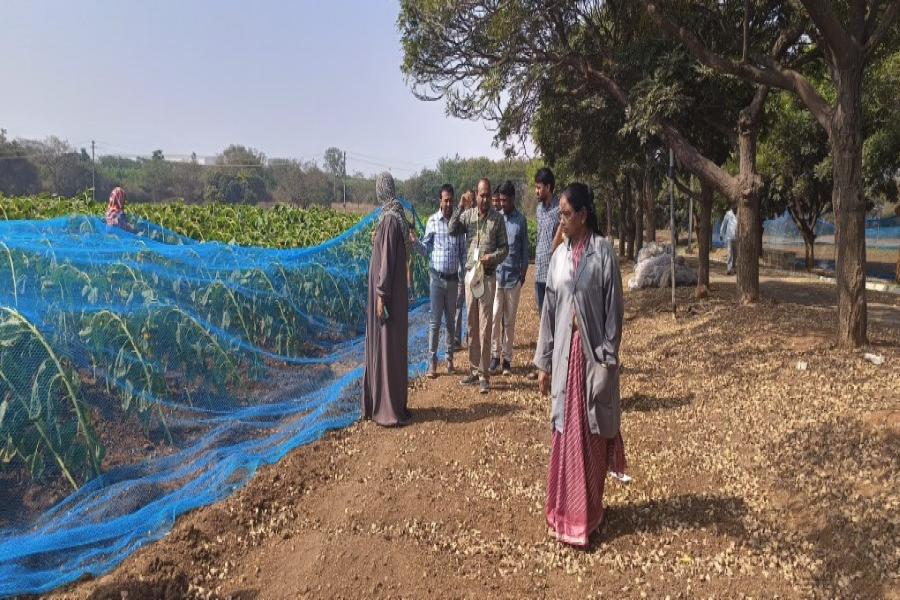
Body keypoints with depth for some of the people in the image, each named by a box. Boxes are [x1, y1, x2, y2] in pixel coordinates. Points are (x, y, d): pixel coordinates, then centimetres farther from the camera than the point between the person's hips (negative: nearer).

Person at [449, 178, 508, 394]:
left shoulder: (497, 218, 0)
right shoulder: (468, 215, 7)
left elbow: (504, 248, 2)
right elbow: (452, 229, -4)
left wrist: (494, 257, -17)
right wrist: (460, 206, -12)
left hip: (487, 276, -3)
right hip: (470, 274, 4)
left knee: (485, 327, -5)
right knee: (472, 326, 9)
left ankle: (484, 374, 0)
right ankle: (475, 369, 20)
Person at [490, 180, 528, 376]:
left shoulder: (521, 220, 2)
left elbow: (525, 249, 5)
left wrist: (523, 272, 1)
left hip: (514, 276, -1)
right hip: (496, 274, 1)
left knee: (510, 320, 6)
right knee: (495, 317, -2)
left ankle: (507, 358, 14)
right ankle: (495, 355, 10)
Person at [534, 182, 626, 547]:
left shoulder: (603, 252, -7)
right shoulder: (559, 255, 7)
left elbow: (613, 308, -8)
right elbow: (549, 309, 9)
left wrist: (608, 359, -12)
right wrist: (543, 362, 8)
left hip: (593, 353, -4)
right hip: (565, 353, 4)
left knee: (592, 435, 8)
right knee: (565, 433, 10)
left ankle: (588, 513, 24)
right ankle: (564, 510, 25)